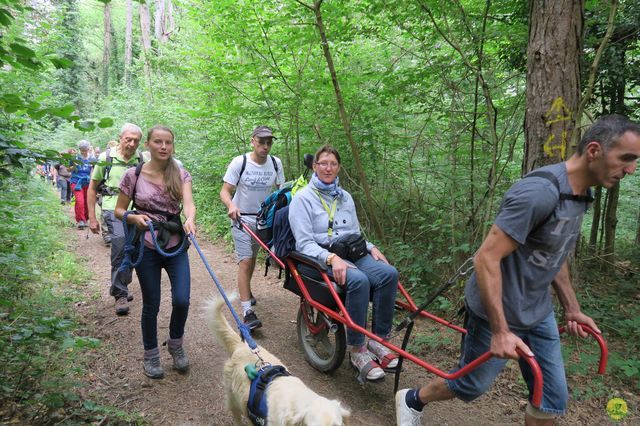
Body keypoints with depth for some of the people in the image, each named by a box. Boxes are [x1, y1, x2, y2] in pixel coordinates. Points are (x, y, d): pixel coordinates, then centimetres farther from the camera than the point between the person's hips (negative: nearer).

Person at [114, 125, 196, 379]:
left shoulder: (181, 175, -1)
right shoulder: (133, 175, -4)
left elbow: (188, 202, -17)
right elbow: (119, 211, 2)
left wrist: (190, 219, -39)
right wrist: (135, 218, -20)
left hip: (175, 246, 1)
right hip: (146, 248, -1)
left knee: (182, 301, -6)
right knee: (151, 305, 7)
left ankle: (175, 344, 24)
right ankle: (151, 355, 29)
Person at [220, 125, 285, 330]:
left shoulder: (276, 163, -4)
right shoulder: (239, 162, -14)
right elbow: (225, 191, -14)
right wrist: (231, 205, -35)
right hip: (241, 218, -4)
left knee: (252, 259, 19)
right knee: (245, 261, -12)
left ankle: (245, 291, 44)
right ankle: (247, 311, -12)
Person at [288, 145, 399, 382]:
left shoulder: (345, 197, 18)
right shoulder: (303, 198, -1)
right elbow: (304, 242, -9)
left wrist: (371, 247, 2)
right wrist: (331, 258, -26)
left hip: (351, 253, 6)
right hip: (317, 258, -5)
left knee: (388, 273, -24)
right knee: (358, 280, -35)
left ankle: (378, 340, -13)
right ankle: (357, 350, -21)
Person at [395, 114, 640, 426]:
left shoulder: (580, 195, 3)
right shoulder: (540, 192, -28)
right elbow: (486, 258, -29)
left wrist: (572, 309, 17)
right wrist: (501, 331, -27)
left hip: (538, 314, 8)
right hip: (498, 313, -8)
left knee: (553, 400, 13)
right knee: (471, 386, 12)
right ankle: (411, 401, 40)